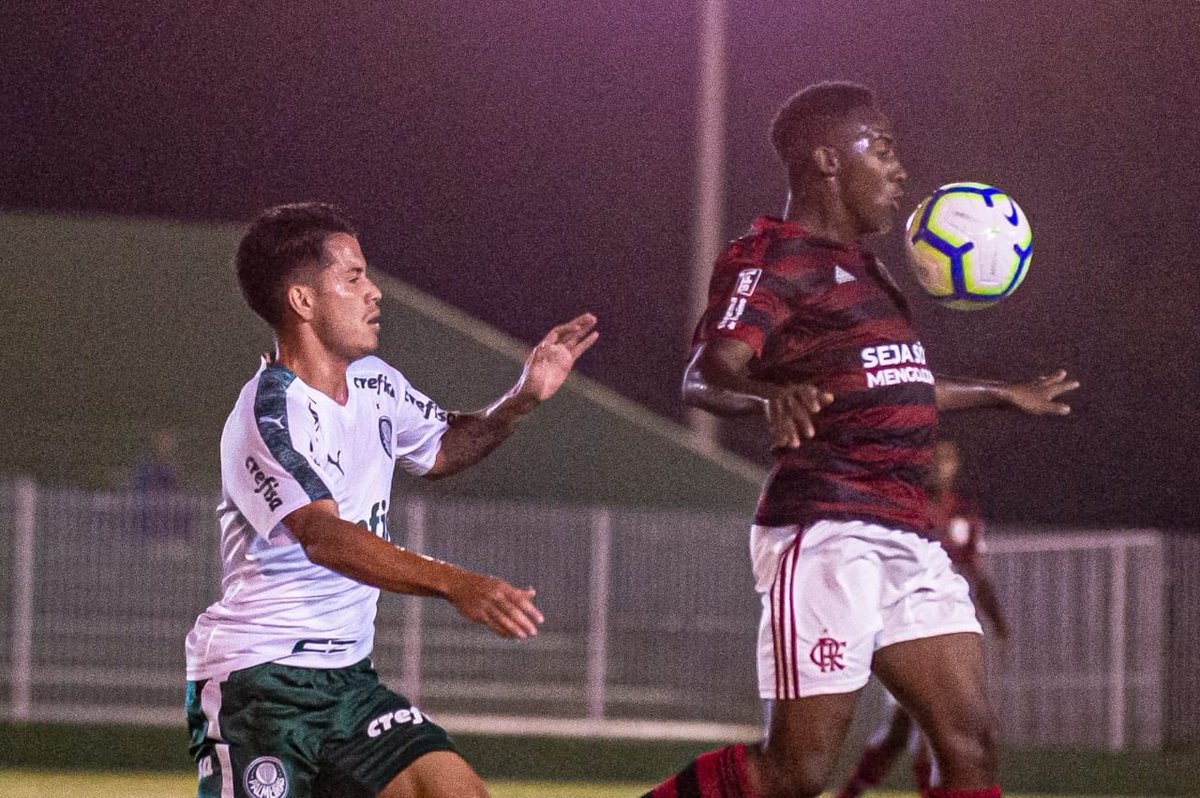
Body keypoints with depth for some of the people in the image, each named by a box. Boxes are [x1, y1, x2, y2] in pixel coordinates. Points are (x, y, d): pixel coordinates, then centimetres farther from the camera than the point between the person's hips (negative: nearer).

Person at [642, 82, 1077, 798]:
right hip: (825, 531, -9)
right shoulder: (772, 258, -7)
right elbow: (705, 376, -23)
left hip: (905, 541, 9)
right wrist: (773, 393, -45)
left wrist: (1002, 394, 52)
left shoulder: (860, 265, 22)